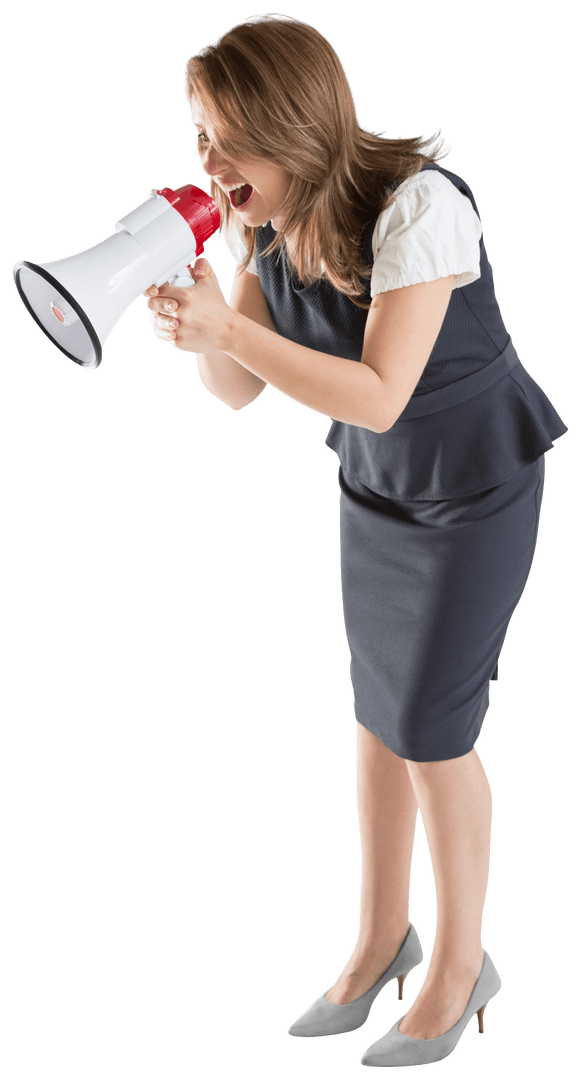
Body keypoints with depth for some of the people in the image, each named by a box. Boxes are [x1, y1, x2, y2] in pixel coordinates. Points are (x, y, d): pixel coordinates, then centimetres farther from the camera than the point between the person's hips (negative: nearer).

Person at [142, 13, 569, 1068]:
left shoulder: (418, 205, -30)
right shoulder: (265, 219, -8)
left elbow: (379, 395, -31)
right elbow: (239, 390, -4)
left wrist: (227, 328, -35)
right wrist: (203, 324, -25)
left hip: (476, 493, -6)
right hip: (373, 487, 7)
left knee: (429, 729, 0)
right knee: (377, 713, 14)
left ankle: (460, 961, 23)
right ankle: (382, 937, 34)